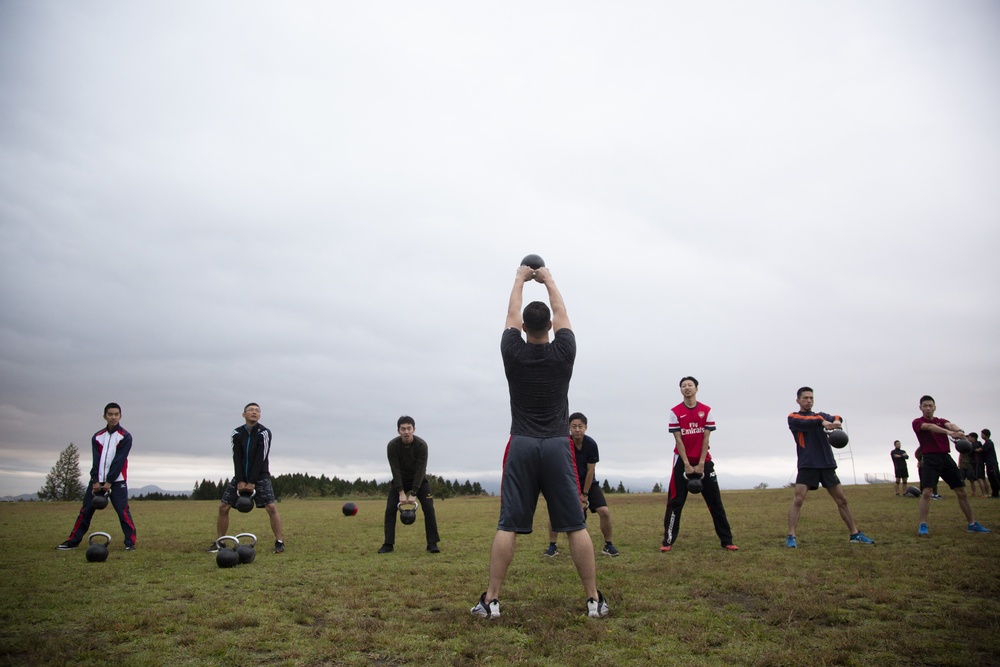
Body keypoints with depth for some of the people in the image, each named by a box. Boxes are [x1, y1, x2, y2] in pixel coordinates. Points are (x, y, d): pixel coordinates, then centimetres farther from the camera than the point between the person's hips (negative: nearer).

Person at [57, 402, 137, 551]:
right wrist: (95, 481, -11)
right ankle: (73, 541, 17)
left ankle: (130, 542, -9)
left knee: (123, 511, -11)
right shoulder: (97, 436, 9)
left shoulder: (125, 437, -3)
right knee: (85, 511, 5)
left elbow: (119, 461, -10)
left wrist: (109, 482, -15)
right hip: (97, 481, 4)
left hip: (117, 481, -4)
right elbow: (96, 460, 0)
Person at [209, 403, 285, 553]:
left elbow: (260, 459, -15)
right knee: (223, 507, -1)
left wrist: (252, 482, -19)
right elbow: (237, 458, -6)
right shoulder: (237, 433, 1)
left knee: (271, 507, -17)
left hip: (260, 476, -4)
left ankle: (279, 542, -10)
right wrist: (240, 480, -15)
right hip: (241, 476, 4)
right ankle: (219, 542, 14)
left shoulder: (264, 432, -10)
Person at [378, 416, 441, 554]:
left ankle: (432, 543, -6)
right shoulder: (392, 445, -25)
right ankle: (388, 544, 0)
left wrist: (413, 493, -30)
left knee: (429, 509, -15)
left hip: (419, 480, -1)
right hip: (399, 481, 1)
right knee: (390, 509, -11)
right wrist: (401, 492, -27)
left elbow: (420, 470, -28)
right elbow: (395, 470, -23)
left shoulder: (422, 445, -29)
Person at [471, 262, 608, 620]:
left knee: (507, 526, 2)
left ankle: (490, 600, 4)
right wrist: (548, 279, 29)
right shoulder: (563, 352, -2)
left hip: (521, 447, 0)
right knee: (576, 526, 5)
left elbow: (511, 314, 15)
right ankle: (594, 600, 8)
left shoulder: (513, 352, -2)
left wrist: (520, 279, 29)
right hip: (557, 447, 0)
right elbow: (562, 313, 15)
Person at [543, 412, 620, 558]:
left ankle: (608, 545, 7)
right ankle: (552, 546, 1)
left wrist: (585, 494, -9)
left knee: (604, 511, -14)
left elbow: (590, 471, -13)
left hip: (588, 483, 1)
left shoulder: (591, 444, -20)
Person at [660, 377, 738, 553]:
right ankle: (668, 541, 2)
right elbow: (678, 440, -6)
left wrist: (701, 464, -10)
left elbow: (705, 439, -3)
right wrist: (687, 464, -12)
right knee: (675, 502, -2)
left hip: (704, 461, 1)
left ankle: (726, 540, 11)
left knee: (715, 501, 4)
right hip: (682, 461, -1)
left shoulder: (706, 411, 1)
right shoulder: (675, 412, -2)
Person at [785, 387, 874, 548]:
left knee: (842, 500, 9)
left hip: (827, 464, 4)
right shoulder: (793, 417, 4)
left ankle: (855, 534, 22)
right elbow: (804, 423, -18)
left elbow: (834, 418, -6)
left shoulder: (820, 415, 16)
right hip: (807, 465, -4)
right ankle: (791, 536, -13)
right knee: (798, 499, -15)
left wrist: (836, 421, -29)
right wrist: (822, 422, -33)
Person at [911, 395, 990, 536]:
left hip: (946, 458, 5)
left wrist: (958, 430, -34)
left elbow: (950, 425, -8)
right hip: (930, 459, -5)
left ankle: (972, 524, 18)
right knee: (926, 492, -15)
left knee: (961, 491, 7)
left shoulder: (941, 421, 16)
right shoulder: (917, 422, 2)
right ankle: (923, 526, -13)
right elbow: (929, 427, -21)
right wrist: (948, 432, -39)